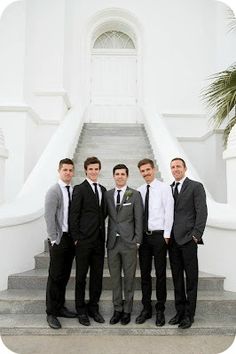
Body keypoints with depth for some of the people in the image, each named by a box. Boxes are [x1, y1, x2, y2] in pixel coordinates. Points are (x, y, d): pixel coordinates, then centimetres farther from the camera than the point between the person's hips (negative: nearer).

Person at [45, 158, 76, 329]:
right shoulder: (53, 191, -7)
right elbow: (49, 217, -11)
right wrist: (54, 239, -14)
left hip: (72, 238, 5)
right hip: (59, 238, -5)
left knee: (65, 276, 14)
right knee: (55, 276, 3)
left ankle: (60, 307, 28)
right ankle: (51, 313, 16)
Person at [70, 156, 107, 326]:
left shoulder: (103, 189, 13)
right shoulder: (79, 189, -5)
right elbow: (74, 215, -8)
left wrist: (103, 234, 9)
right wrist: (76, 237, -10)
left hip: (99, 240, 6)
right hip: (84, 240, -5)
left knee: (97, 276, 12)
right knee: (81, 276, 6)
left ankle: (93, 307, 28)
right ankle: (81, 310, 21)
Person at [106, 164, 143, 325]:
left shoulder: (135, 194, -2)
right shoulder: (108, 195, 7)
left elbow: (139, 219, -3)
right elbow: (107, 216, 8)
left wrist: (138, 241, -7)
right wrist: (106, 238, 3)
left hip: (129, 242, -3)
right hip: (112, 241, 3)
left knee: (129, 277, 7)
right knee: (115, 277, 11)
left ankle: (127, 310, 22)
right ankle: (117, 309, 25)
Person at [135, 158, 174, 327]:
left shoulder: (164, 188, -4)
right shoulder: (139, 191, 8)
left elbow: (169, 212, -7)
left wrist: (166, 234, -10)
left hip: (159, 236, -4)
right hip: (143, 236, 4)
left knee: (161, 274, 6)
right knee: (145, 273, 11)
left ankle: (160, 310, 21)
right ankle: (146, 309, 25)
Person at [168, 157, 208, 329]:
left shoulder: (196, 186, 0)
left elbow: (202, 212, -6)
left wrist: (196, 234, -12)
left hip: (188, 239, -5)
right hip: (172, 239, 5)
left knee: (191, 278, 5)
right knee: (177, 278, 12)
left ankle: (189, 314, 17)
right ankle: (180, 311, 24)